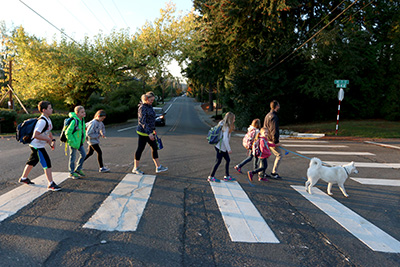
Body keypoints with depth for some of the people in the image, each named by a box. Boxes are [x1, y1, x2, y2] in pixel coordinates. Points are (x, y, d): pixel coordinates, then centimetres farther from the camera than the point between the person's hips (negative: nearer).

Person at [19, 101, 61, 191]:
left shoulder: (48, 119, 7)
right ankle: (51, 184, -8)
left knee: (32, 161, 24)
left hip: (38, 146, 10)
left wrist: (52, 140, 8)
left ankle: (23, 178, 43)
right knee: (47, 163, -11)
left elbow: (48, 132, 21)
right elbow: (35, 135, -28)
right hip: (37, 146, -10)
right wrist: (47, 139, -21)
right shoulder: (42, 121, -24)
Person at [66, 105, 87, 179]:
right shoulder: (74, 121, -22)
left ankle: (78, 169, 30)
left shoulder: (82, 120, 3)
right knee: (73, 157, 4)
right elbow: (68, 132, -23)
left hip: (80, 142, 8)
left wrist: (83, 139, 14)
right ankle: (72, 173, 18)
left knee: (83, 154, 13)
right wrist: (72, 141, -20)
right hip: (73, 142, -8)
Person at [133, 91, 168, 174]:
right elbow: (142, 122, -24)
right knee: (140, 149, 1)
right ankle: (135, 168, 14)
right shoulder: (142, 108, -18)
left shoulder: (149, 106, 11)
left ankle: (158, 167, 17)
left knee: (154, 148, 10)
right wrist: (149, 133, -28)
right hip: (143, 132, -9)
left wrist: (153, 129, 24)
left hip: (149, 132, 9)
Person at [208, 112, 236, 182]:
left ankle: (227, 176, 21)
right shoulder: (226, 127, -19)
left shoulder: (223, 125, 9)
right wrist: (229, 149, -20)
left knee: (227, 160, 13)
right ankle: (211, 177, 8)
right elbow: (225, 139, -24)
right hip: (220, 147, -9)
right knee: (218, 161, -1)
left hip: (223, 147, 9)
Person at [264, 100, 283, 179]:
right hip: (271, 140, -10)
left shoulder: (268, 115, 15)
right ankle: (274, 173, -1)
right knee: (279, 155, -2)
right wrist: (276, 141, -19)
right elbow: (274, 130, -21)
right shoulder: (274, 117, -16)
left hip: (266, 139, 10)